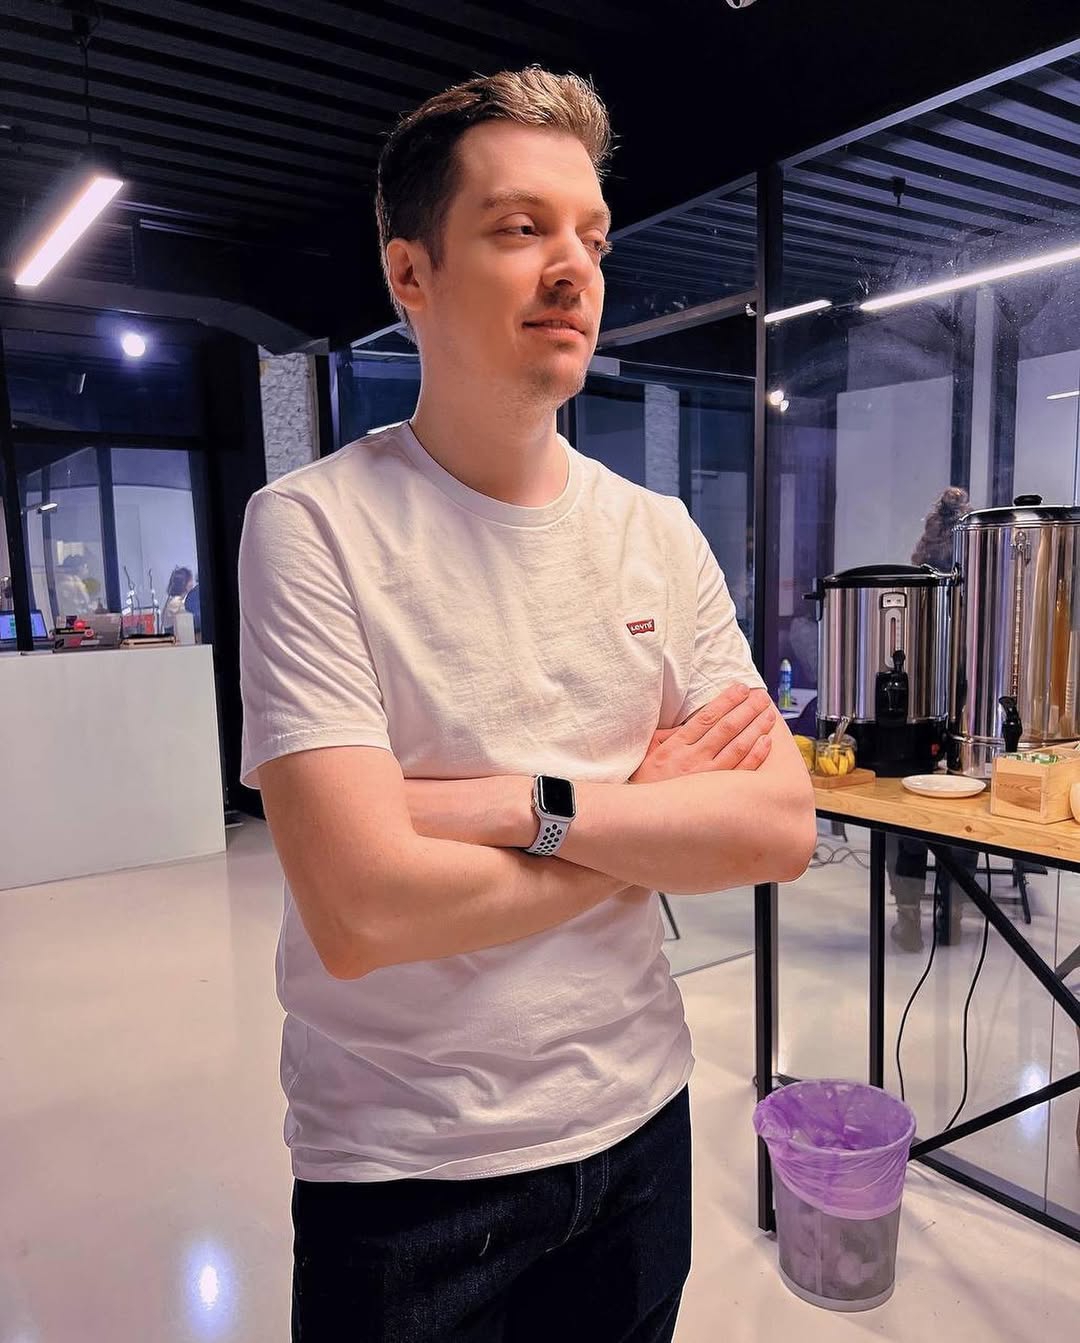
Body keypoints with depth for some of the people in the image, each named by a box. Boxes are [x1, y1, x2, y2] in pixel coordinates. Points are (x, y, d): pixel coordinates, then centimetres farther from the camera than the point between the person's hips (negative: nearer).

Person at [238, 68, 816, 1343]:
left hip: (634, 1116, 5)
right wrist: (647, 808, -14)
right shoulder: (313, 528, -16)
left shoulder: (661, 537, -2)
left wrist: (523, 803, -22)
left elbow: (783, 826, -10)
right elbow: (360, 913, -25)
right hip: (400, 1173, -4)